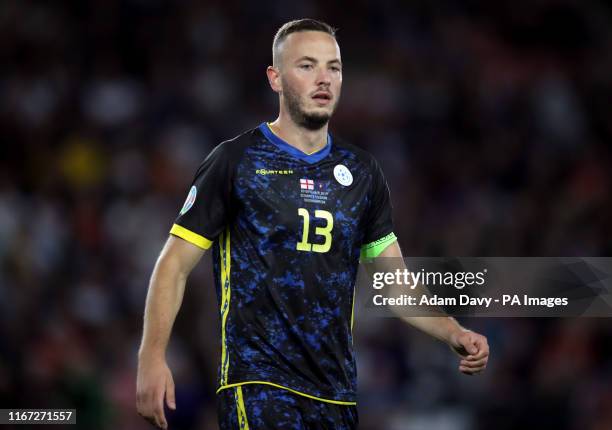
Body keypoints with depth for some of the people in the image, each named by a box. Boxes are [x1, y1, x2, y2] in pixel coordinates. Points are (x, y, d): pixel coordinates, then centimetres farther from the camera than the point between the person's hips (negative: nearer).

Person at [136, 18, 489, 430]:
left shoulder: (361, 170, 13)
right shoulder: (236, 160, -1)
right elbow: (175, 264, -1)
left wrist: (453, 333, 0)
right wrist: (152, 357, -13)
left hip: (337, 391, 5)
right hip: (258, 382, -5)